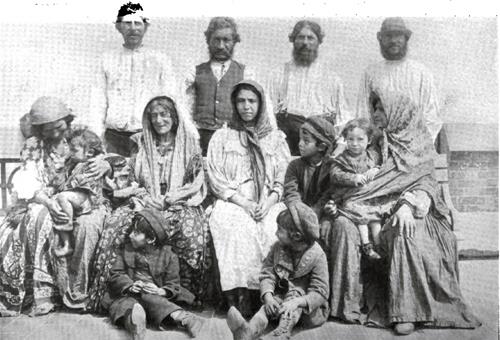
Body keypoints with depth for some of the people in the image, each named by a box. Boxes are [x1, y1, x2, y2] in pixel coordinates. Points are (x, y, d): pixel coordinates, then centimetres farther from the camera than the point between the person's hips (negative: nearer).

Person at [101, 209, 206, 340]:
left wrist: (161, 291, -20)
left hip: (155, 295, -1)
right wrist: (130, 286, -17)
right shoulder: (126, 250, 12)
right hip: (128, 293, 1)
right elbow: (117, 274, 5)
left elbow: (173, 283, 3)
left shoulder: (167, 255, 4)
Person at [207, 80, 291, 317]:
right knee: (238, 227, -35)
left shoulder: (276, 138, 19)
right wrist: (244, 202, -11)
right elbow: (216, 178, 4)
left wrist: (269, 202, -10)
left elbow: (284, 179, 10)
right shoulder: (222, 137, 15)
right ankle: (236, 297, -32)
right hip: (232, 202, -1)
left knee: (277, 228, -33)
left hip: (267, 204, 1)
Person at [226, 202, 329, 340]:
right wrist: (268, 296, -25)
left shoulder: (317, 255, -16)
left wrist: (297, 302, -36)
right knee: (270, 305, -27)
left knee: (295, 293, -32)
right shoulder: (278, 248, -2)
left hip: (309, 307, -3)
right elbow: (267, 274, -4)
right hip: (282, 297, 4)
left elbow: (320, 293, -19)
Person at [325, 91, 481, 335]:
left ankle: (406, 311, -31)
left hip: (411, 215, -3)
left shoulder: (420, 149, 7)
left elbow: (425, 185, -5)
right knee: (342, 225, -24)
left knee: (405, 233, -37)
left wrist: (407, 204, -26)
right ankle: (349, 303, -21)